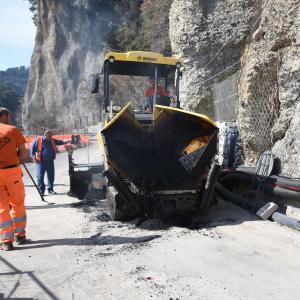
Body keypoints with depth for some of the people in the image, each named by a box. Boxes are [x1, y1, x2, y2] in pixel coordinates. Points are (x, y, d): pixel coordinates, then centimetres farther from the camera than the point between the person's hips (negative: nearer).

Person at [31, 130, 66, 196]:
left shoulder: (52, 141, 10)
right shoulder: (38, 140, -3)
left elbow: (60, 142, 7)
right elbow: (32, 149, 0)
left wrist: (65, 142, -12)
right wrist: (33, 156, -10)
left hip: (50, 161, 4)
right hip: (41, 162, -4)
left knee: (51, 176, 9)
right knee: (40, 177, -2)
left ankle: (50, 190, 21)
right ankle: (41, 191, 8)